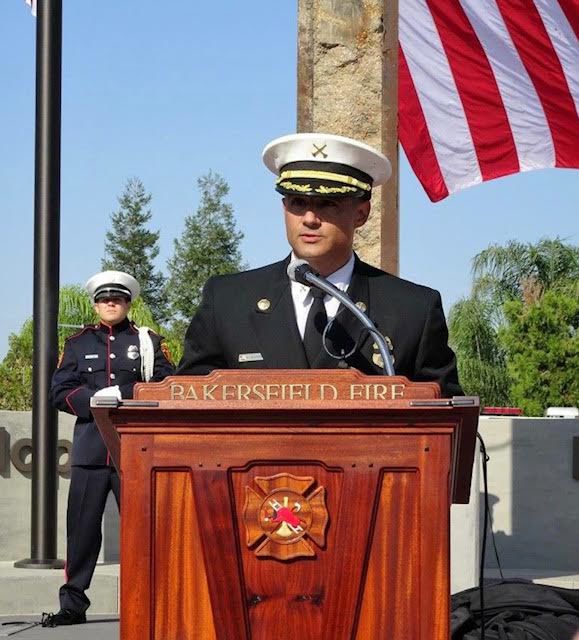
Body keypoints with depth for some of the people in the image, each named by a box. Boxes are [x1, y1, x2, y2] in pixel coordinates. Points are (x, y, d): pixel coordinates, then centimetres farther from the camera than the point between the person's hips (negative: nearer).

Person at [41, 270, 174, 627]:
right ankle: (73, 604, 6)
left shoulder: (149, 341, 11)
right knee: (82, 527, 0)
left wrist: (120, 394, -11)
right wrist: (95, 404, -11)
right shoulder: (78, 344, 15)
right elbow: (60, 392, 6)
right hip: (90, 448, 1)